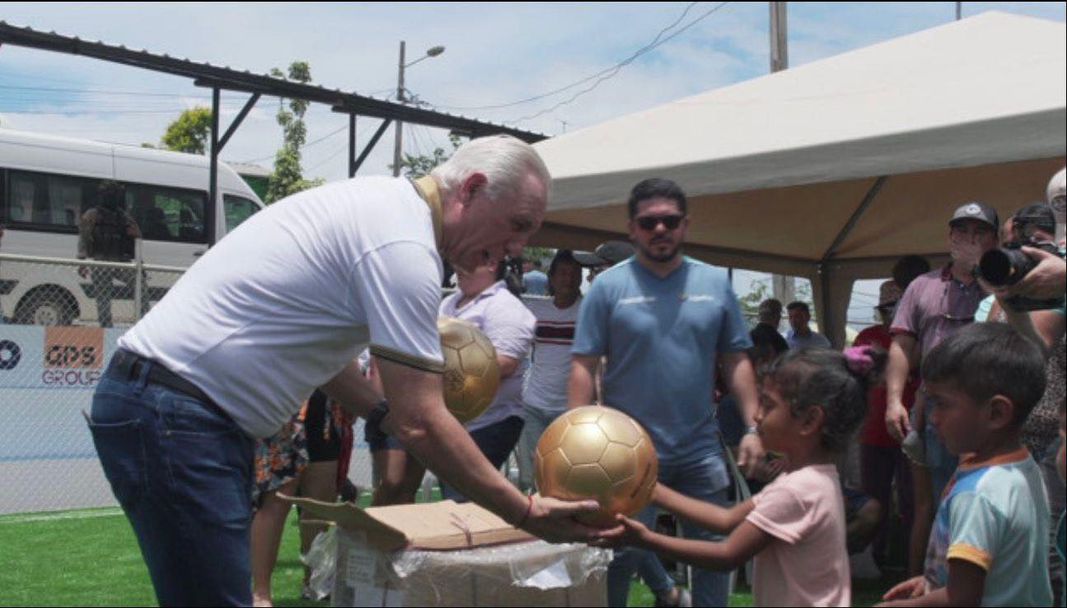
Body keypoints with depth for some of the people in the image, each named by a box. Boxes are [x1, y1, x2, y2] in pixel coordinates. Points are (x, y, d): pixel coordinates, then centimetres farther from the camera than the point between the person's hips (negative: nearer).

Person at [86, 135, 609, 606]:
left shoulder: (383, 201, 12)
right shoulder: (404, 244, -19)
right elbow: (421, 424, -20)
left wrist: (391, 415, 12)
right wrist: (527, 514, -13)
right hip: (171, 415, -10)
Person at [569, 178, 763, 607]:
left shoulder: (715, 284, 5)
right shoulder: (608, 286, -4)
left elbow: (736, 362, 8)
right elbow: (583, 367, -6)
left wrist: (753, 427, 0)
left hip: (700, 447, 3)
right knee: (621, 553, 5)